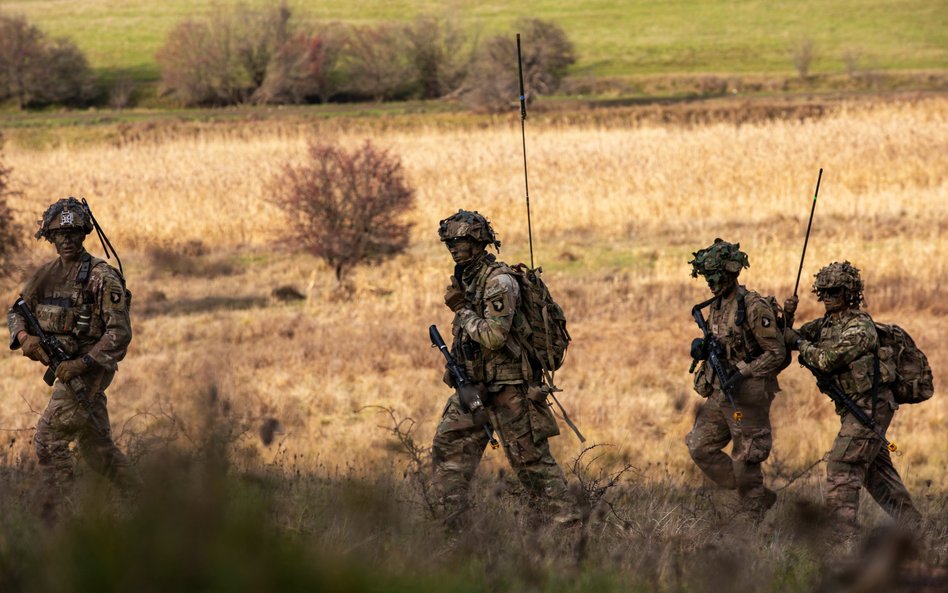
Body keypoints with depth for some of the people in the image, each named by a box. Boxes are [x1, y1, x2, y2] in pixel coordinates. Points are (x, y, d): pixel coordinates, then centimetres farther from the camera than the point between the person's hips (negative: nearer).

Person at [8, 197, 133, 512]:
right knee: (96, 445, 14)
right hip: (65, 367, 8)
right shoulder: (47, 274, 9)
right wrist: (25, 337, -9)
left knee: (48, 436, -15)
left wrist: (82, 362, -25)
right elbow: (17, 311, 14)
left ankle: (56, 511, -11)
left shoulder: (102, 277, -12)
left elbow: (120, 332, -17)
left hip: (89, 369, -8)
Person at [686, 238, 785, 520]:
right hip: (720, 393, 9)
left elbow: (776, 353, -17)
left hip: (748, 395, -9)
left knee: (745, 462, -3)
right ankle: (761, 497, 18)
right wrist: (701, 349, 0)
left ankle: (752, 519, 10)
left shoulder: (754, 307, -17)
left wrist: (742, 374, -24)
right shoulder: (717, 306, 10)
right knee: (700, 448, 9)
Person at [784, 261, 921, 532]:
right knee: (877, 469, 16)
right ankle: (912, 523, 24)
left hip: (870, 406, -10)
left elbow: (827, 360, -25)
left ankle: (844, 529, -16)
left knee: (841, 464, -14)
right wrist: (787, 317, -4)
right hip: (856, 408, 10)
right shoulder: (826, 323, 11)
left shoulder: (859, 327, -17)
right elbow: (787, 339, 15)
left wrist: (800, 343, -11)